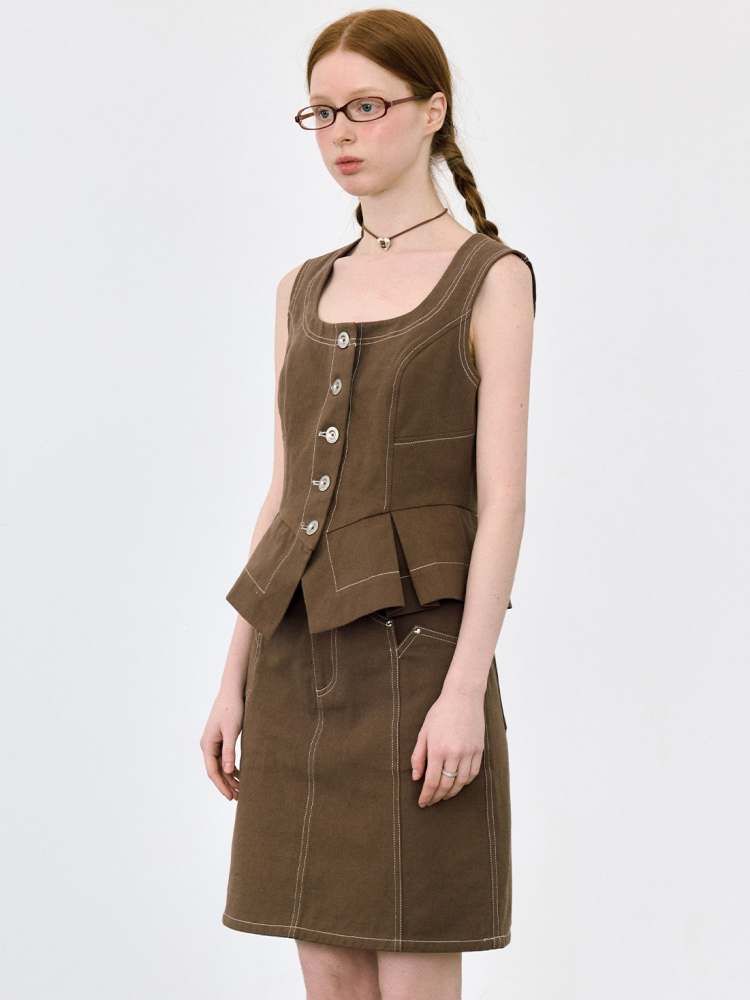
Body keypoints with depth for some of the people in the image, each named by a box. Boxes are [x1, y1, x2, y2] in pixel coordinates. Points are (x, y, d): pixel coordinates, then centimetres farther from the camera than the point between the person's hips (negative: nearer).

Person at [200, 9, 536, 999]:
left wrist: (467, 686, -18)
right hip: (303, 656, 6)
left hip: (416, 648, -6)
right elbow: (285, 496, 15)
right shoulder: (305, 292, 14)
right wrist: (236, 677, 10)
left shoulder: (492, 277, -2)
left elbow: (502, 497, -9)